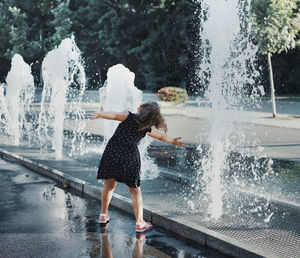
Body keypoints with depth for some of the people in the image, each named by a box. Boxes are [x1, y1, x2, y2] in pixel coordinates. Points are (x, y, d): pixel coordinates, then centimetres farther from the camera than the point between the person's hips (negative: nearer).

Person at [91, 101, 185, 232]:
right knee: (135, 190, 11)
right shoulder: (148, 128, 9)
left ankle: (103, 214, 30)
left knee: (109, 184, 18)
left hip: (112, 152, 0)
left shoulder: (129, 116, 2)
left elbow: (115, 115, -18)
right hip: (130, 157, 0)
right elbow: (162, 136, 25)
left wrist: (101, 114, -32)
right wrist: (173, 141, 43)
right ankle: (140, 223, 9)